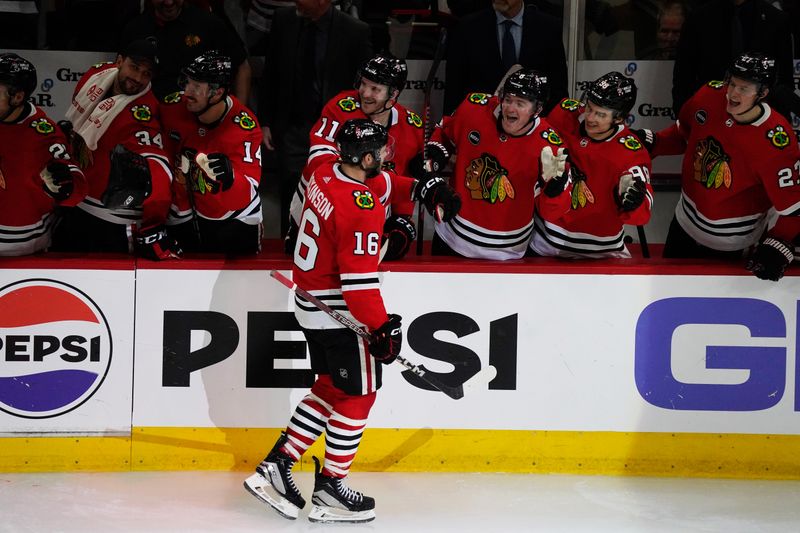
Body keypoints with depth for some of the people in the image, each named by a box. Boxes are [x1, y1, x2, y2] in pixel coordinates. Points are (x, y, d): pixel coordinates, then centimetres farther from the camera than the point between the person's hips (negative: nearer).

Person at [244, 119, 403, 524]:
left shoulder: (324, 175, 0)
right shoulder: (362, 210, -26)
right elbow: (359, 279, -27)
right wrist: (382, 327, -21)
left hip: (310, 303, 9)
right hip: (338, 312, -9)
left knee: (330, 387, 19)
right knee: (357, 395, 3)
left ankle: (275, 467, 19)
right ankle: (329, 491, 8)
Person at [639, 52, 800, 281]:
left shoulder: (776, 140, -32)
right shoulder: (709, 97, -16)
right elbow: (683, 134, 6)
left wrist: (777, 247, -33)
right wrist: (651, 142, -8)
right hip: (686, 220, 5)